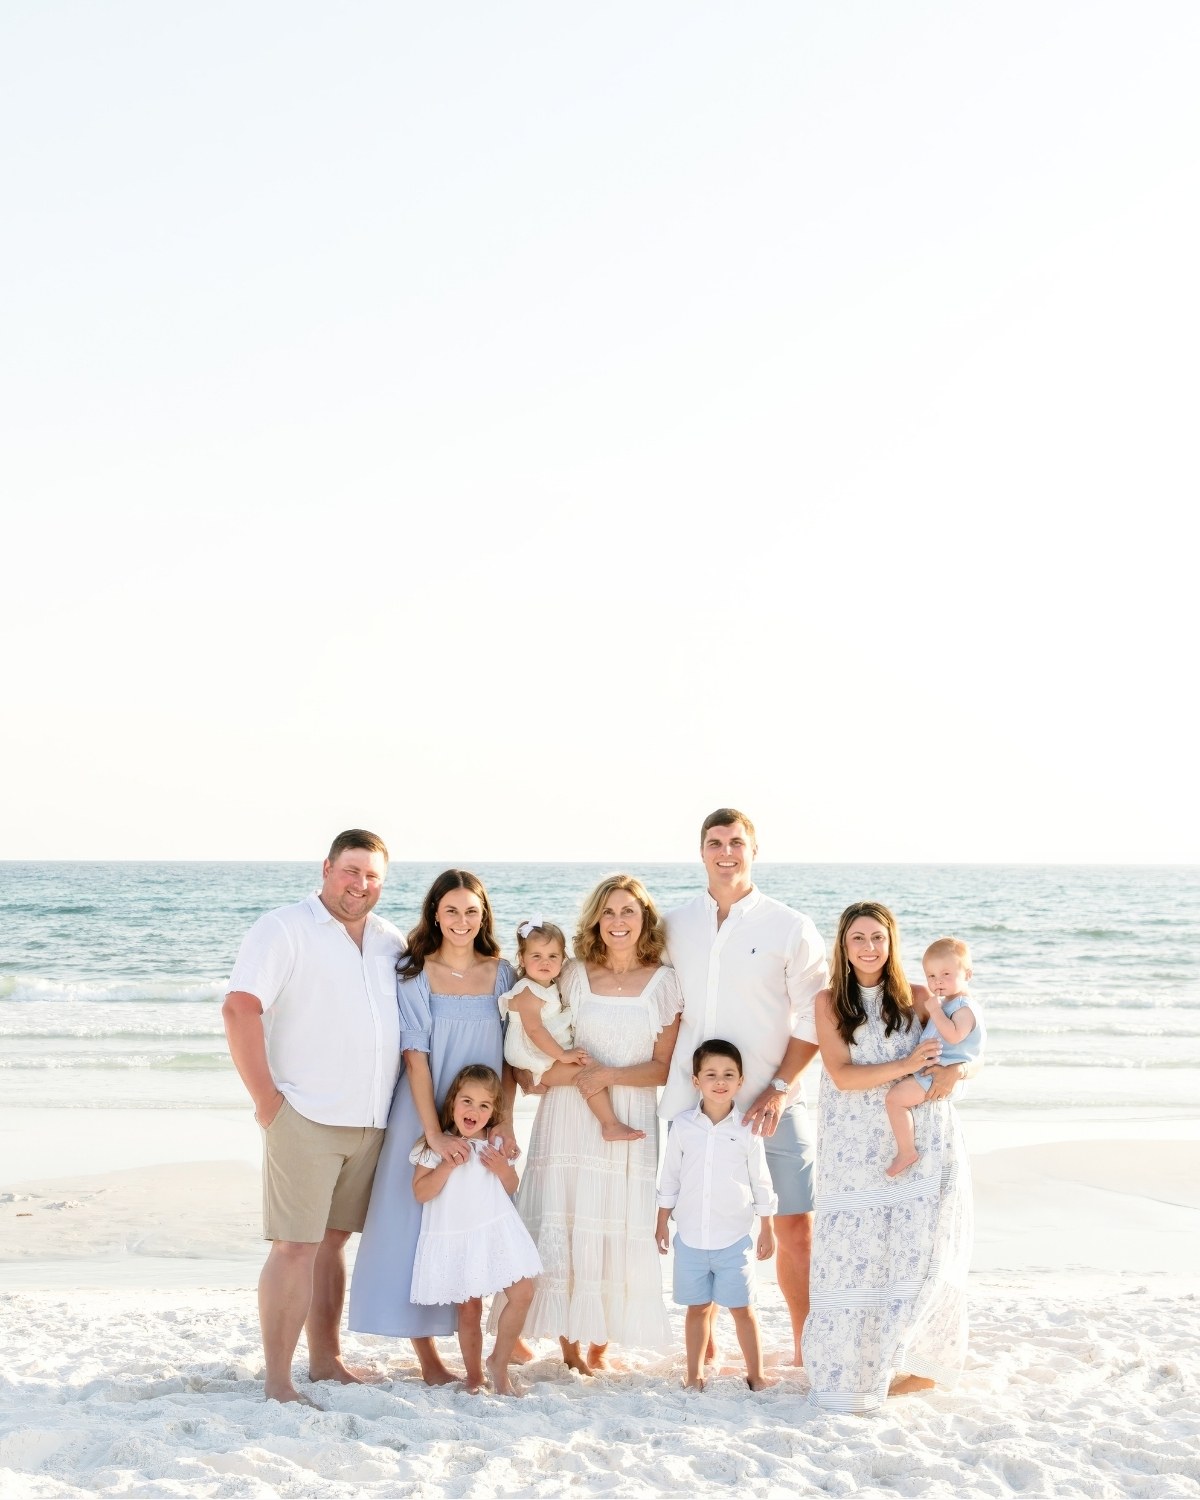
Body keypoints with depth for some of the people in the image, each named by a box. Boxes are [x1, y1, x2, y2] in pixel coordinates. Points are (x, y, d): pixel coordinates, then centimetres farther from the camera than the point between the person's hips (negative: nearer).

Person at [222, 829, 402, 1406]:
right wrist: (266, 1099, -15)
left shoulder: (391, 942, 13)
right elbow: (239, 1010, -14)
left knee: (333, 1238, 13)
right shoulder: (284, 929, -5)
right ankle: (278, 1382, -2)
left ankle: (325, 1359, 22)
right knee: (294, 1246, -6)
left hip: (371, 1121, 6)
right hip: (305, 1118, -6)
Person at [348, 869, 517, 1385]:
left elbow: (510, 1054, 4)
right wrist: (434, 1133, -18)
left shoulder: (502, 973, 1)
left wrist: (505, 1120, -6)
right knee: (420, 1222, 1)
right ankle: (425, 1349, 9)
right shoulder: (413, 973, -8)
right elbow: (415, 1057, -12)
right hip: (424, 1115, -3)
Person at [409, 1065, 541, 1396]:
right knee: (468, 1310, 3)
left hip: (496, 1232, 3)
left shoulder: (495, 1145, 7)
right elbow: (420, 1193, -9)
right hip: (455, 1239, -2)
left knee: (522, 1293, -8)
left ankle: (499, 1362, 9)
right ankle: (474, 1376, 20)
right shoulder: (436, 1145, -3)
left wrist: (503, 1169, -4)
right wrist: (448, 1164, -18)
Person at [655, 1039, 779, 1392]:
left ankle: (756, 1373, 18)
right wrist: (662, 1223, 8)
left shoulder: (747, 1129, -5)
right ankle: (694, 1374, 22)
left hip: (734, 1238, -1)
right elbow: (669, 1178, 7)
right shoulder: (682, 1125, -2)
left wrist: (767, 1230, 6)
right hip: (690, 1237, 1)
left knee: (742, 1308, 5)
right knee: (697, 1307, 11)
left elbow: (761, 1182, 3)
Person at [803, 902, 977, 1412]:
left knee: (919, 1252, -4)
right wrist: (906, 1066, -20)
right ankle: (851, 1367, 15)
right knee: (854, 1253, -1)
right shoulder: (829, 1002, 3)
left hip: (921, 1146, 1)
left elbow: (969, 1053, 10)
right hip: (856, 1153, 0)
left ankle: (920, 1365, 13)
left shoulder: (918, 998, 6)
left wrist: (954, 1070, -14)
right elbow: (842, 1075, -8)